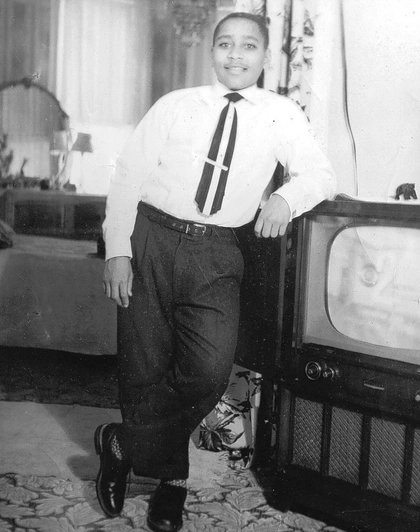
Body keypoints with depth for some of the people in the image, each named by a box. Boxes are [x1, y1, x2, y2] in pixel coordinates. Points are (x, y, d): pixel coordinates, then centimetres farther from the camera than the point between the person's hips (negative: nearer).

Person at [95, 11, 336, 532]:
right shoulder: (175, 105, 7)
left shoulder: (281, 114, 9)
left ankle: (122, 445, 6)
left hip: (215, 256, 0)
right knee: (145, 367, 2)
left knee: (209, 371, -18)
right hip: (152, 238, 1)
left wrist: (285, 197, -19)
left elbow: (321, 175, 4)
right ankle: (170, 476, 25)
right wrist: (117, 249, -6)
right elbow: (129, 173, 4)